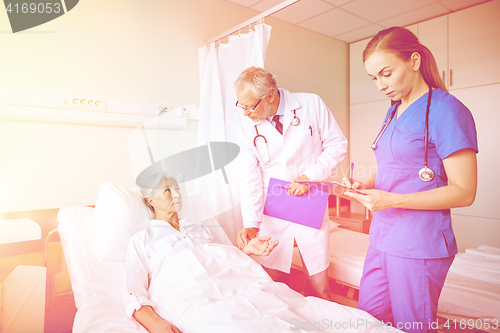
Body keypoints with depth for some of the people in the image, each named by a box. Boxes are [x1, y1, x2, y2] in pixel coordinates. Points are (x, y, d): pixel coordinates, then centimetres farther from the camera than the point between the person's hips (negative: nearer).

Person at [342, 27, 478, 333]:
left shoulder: (446, 110, -12)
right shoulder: (393, 112, 13)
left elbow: (464, 192, -14)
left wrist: (392, 199, -23)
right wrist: (366, 185, 0)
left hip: (418, 245, -7)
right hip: (383, 236, 7)